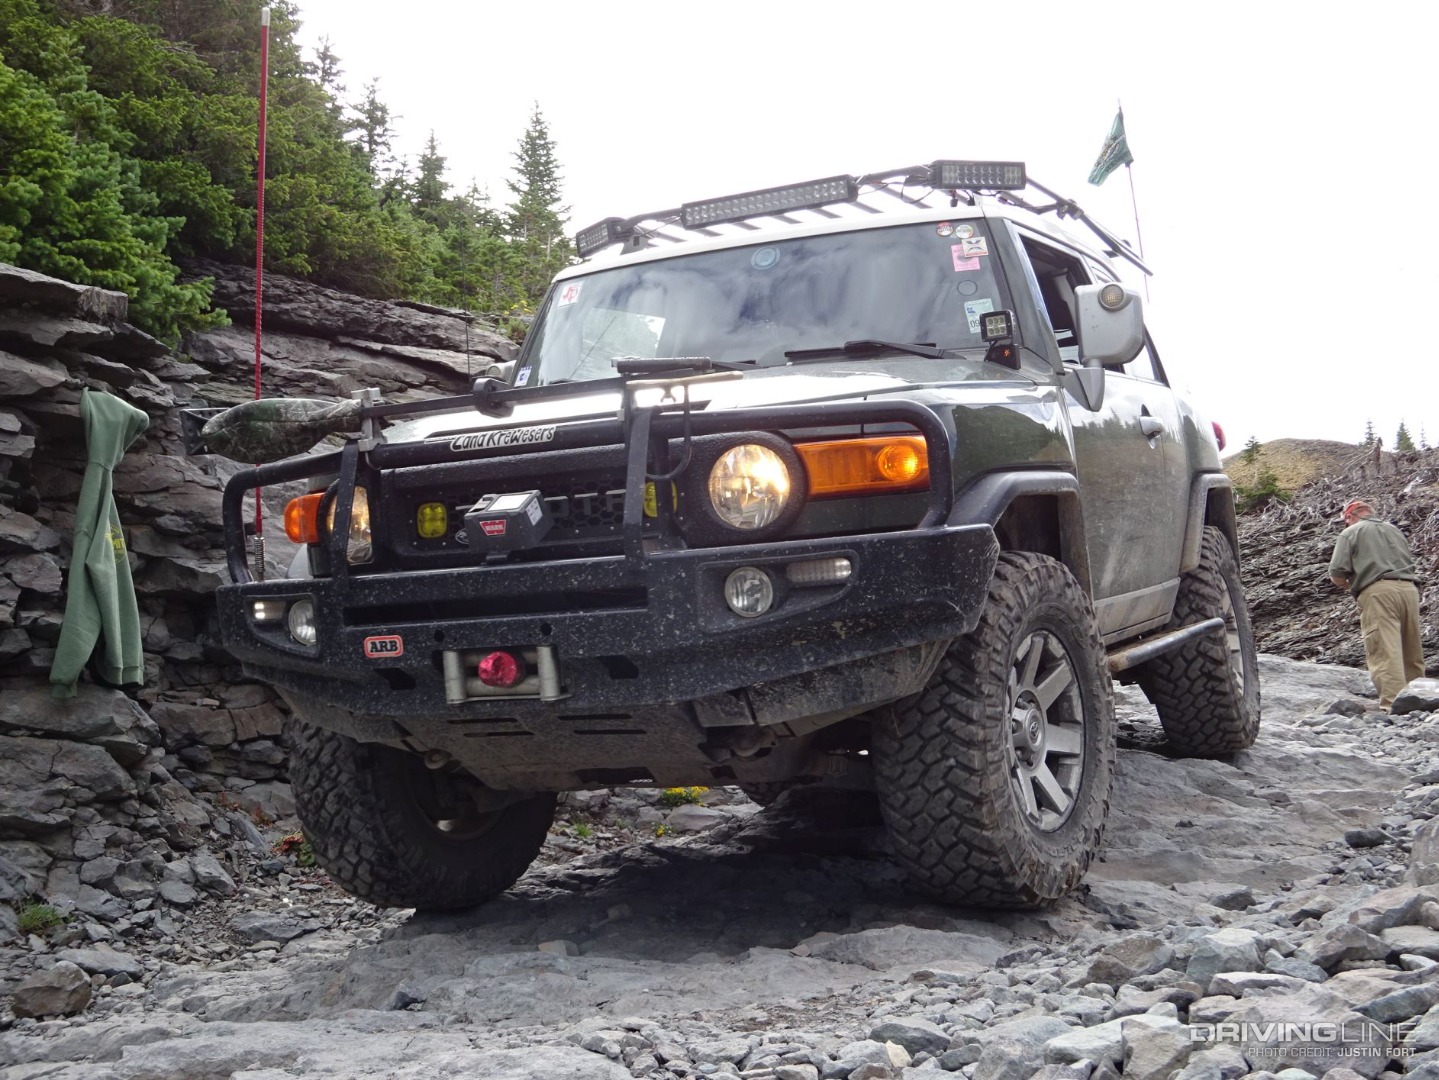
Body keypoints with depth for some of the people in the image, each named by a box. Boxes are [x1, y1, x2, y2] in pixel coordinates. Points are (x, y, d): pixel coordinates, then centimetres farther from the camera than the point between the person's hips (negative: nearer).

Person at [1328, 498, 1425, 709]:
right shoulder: (1394, 530, 26)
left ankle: (1392, 704, -23)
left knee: (1384, 653, -13)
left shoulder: (1350, 533, 8)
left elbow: (1337, 573, -2)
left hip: (1378, 591, -6)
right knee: (1412, 653, 11)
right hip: (1409, 587, 6)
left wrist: (1350, 585, 17)